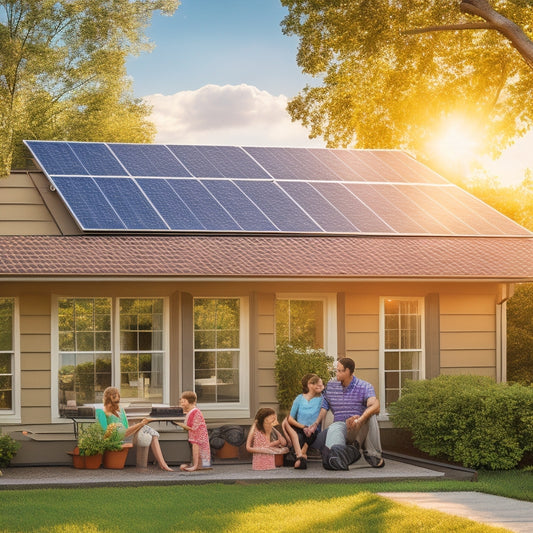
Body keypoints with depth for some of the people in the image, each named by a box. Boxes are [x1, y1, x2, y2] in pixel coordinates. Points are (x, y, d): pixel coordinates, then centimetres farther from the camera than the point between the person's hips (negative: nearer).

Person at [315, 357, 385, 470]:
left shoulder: (364, 387, -3)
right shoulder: (331, 386, 13)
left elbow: (375, 405, -23)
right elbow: (323, 410, 13)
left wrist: (360, 420, -41)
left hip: (360, 430, -2)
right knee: (334, 428, -30)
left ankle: (373, 454, -24)